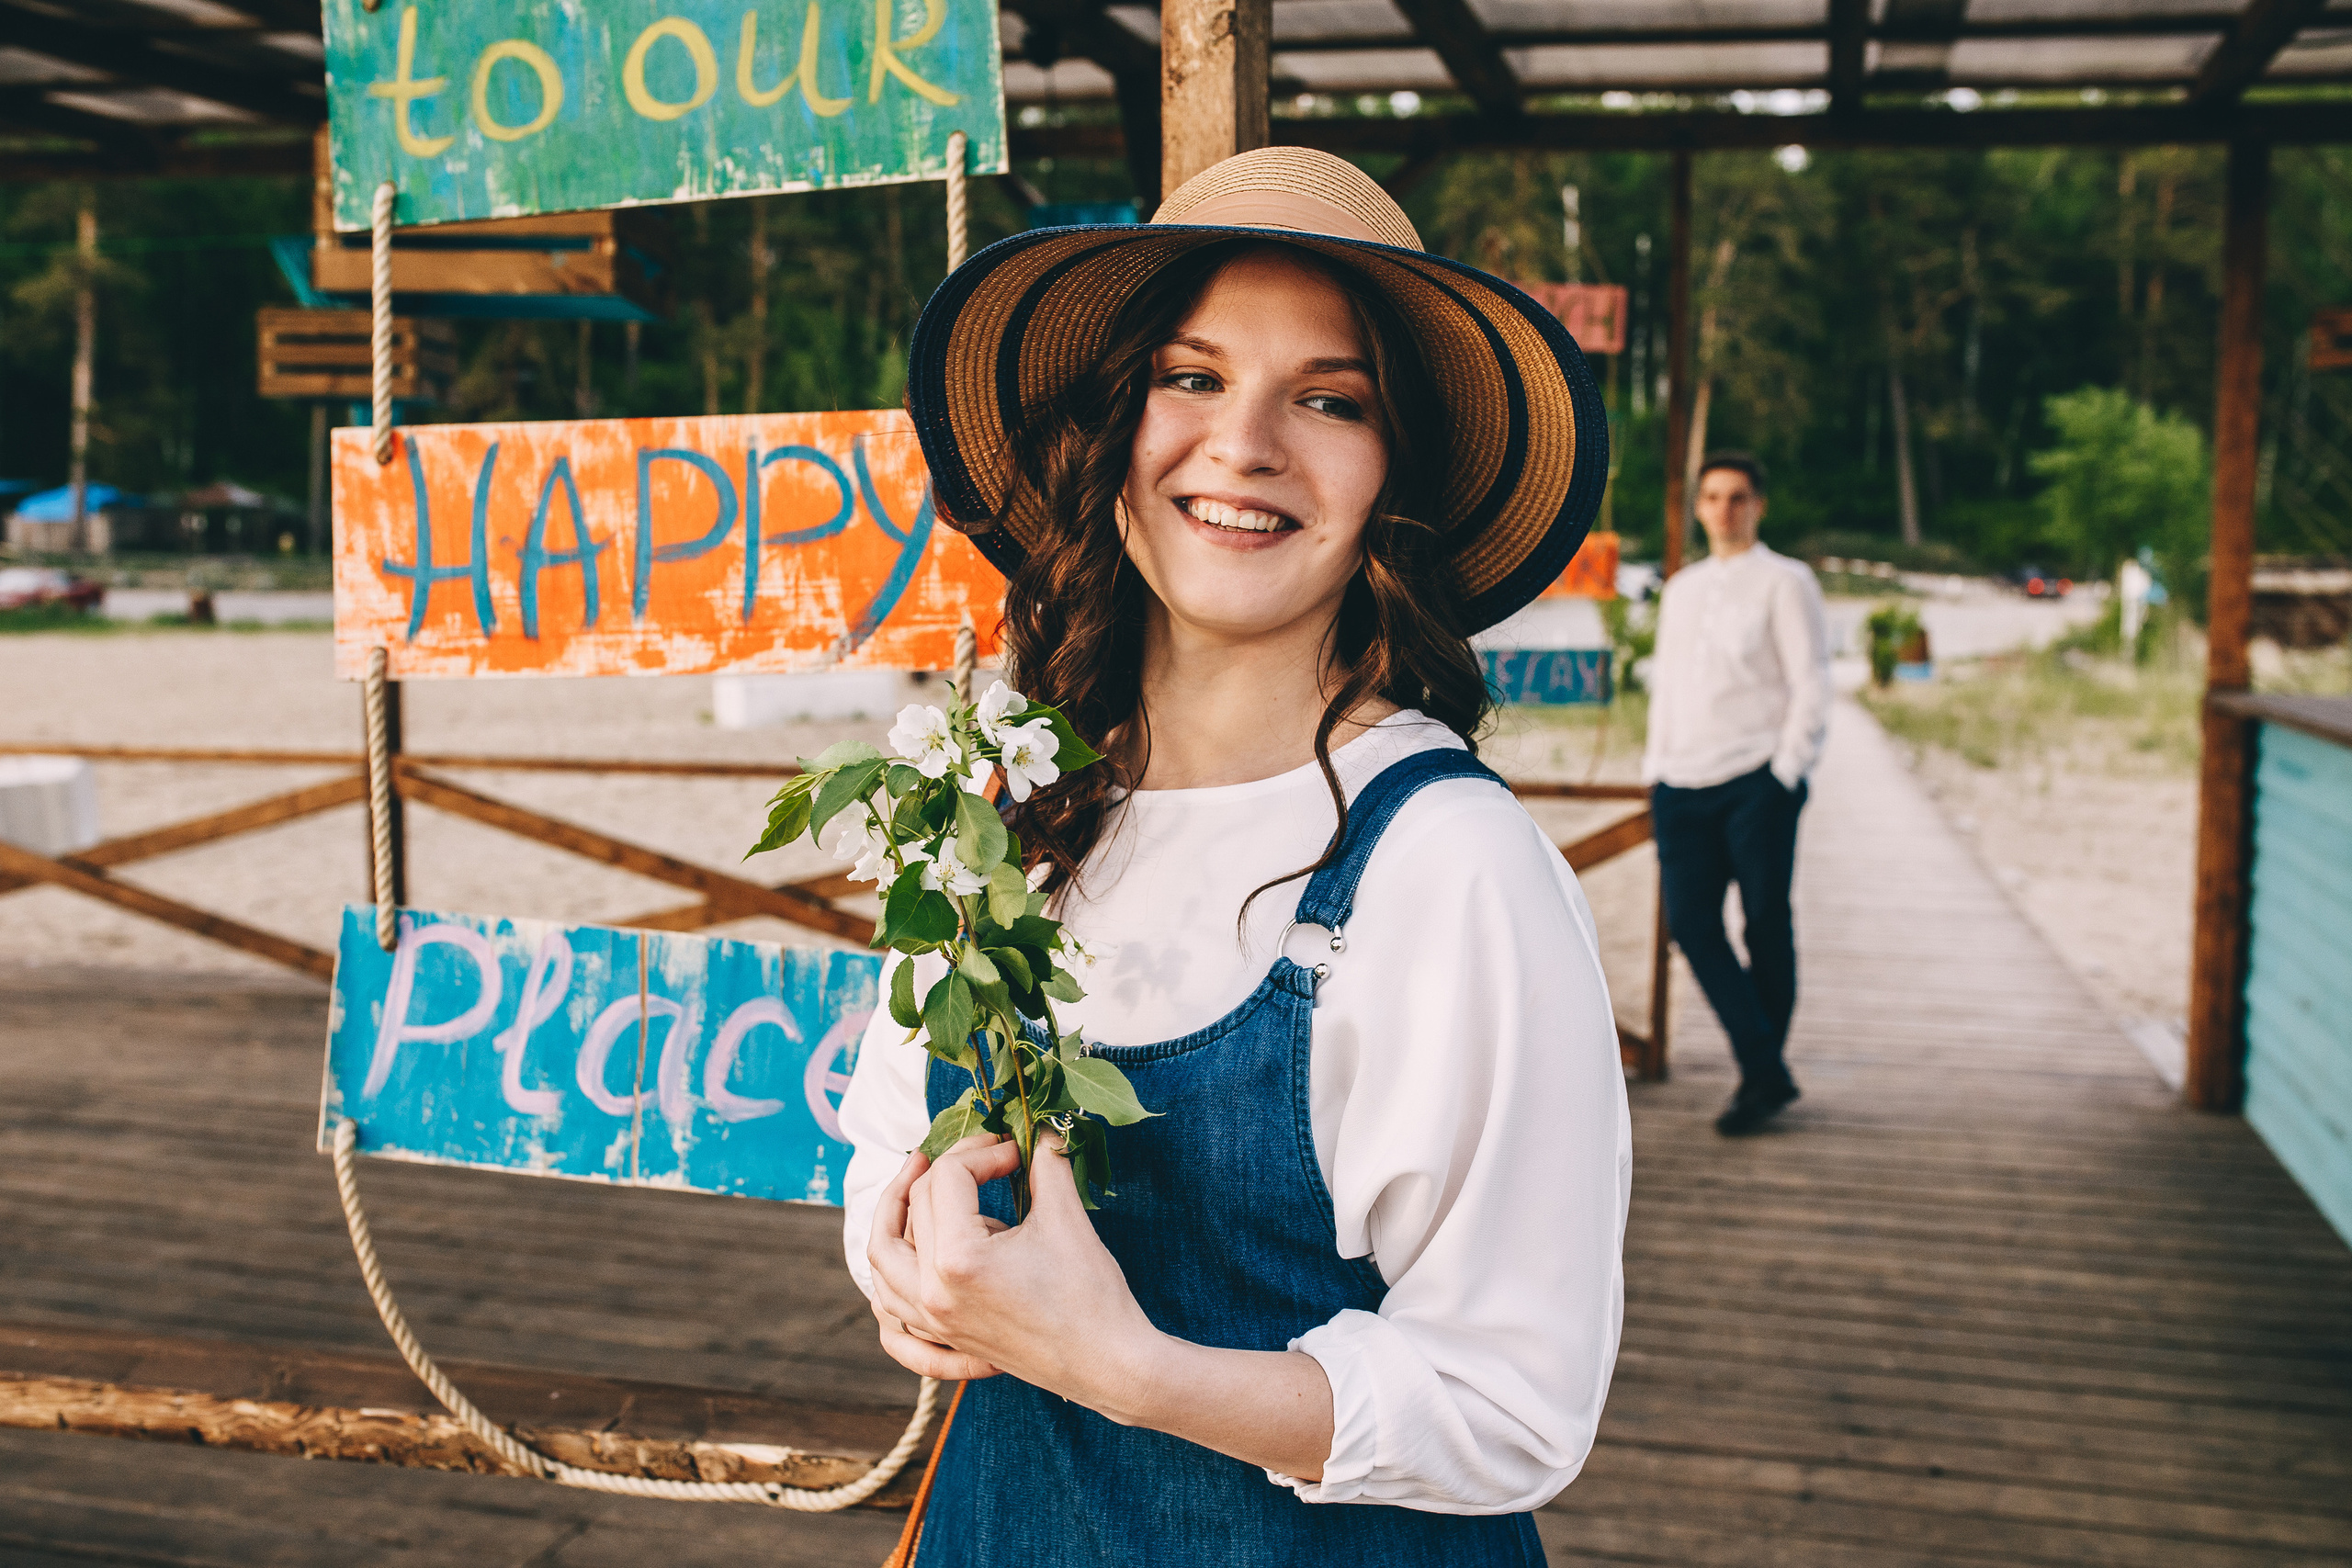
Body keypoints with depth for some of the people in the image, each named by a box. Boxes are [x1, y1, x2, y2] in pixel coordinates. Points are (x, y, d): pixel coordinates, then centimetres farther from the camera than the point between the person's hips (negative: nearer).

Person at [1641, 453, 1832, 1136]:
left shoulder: (1784, 582, 3)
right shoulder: (1681, 588, 21)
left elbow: (1811, 684, -2)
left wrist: (1786, 773, -10)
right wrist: (1656, 767, 14)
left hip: (1758, 781, -5)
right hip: (1684, 784, 5)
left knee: (1765, 922, -1)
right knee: (1690, 920, -7)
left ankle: (1761, 1074, 11)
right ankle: (1765, 1072, -4)